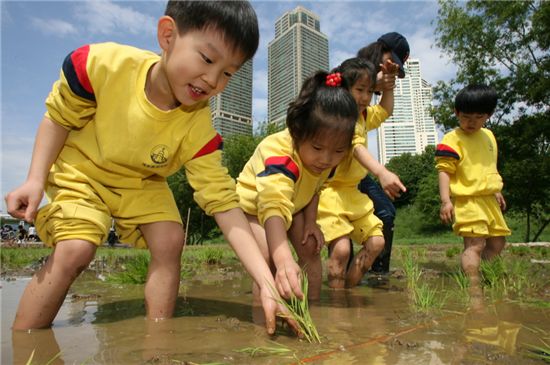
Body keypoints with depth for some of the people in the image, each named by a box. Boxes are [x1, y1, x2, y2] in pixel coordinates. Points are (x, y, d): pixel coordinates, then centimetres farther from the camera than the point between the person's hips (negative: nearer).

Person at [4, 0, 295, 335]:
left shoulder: (198, 126, -29)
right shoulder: (103, 63, -30)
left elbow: (223, 202, -32)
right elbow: (60, 117, -10)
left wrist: (266, 282, -39)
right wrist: (35, 179, -19)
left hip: (142, 182, 2)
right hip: (81, 170, -1)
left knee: (170, 242, -16)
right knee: (75, 250, -19)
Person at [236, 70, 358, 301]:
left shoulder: (328, 156, -20)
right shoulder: (279, 157, -45)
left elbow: (314, 189, -1)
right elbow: (273, 208, -59)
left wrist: (310, 222, -12)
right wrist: (284, 261, -73)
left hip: (294, 205, 6)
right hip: (252, 206, -6)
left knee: (311, 249, -3)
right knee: (269, 258, -25)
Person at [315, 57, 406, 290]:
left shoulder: (363, 116, 12)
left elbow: (385, 110, 32)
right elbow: (355, 147, -35)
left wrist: (390, 81, 20)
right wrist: (382, 172, -49)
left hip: (353, 193, 10)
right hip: (330, 191, -9)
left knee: (376, 242, 7)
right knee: (341, 248, -21)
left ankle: (348, 290, 17)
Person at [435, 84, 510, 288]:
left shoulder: (488, 136, 13)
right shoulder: (451, 140, -12)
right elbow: (444, 171, -17)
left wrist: (497, 192, 27)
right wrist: (445, 200, -26)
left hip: (489, 199, 9)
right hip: (467, 200, -9)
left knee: (497, 243, 18)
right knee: (475, 244, -15)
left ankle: (485, 279, 35)